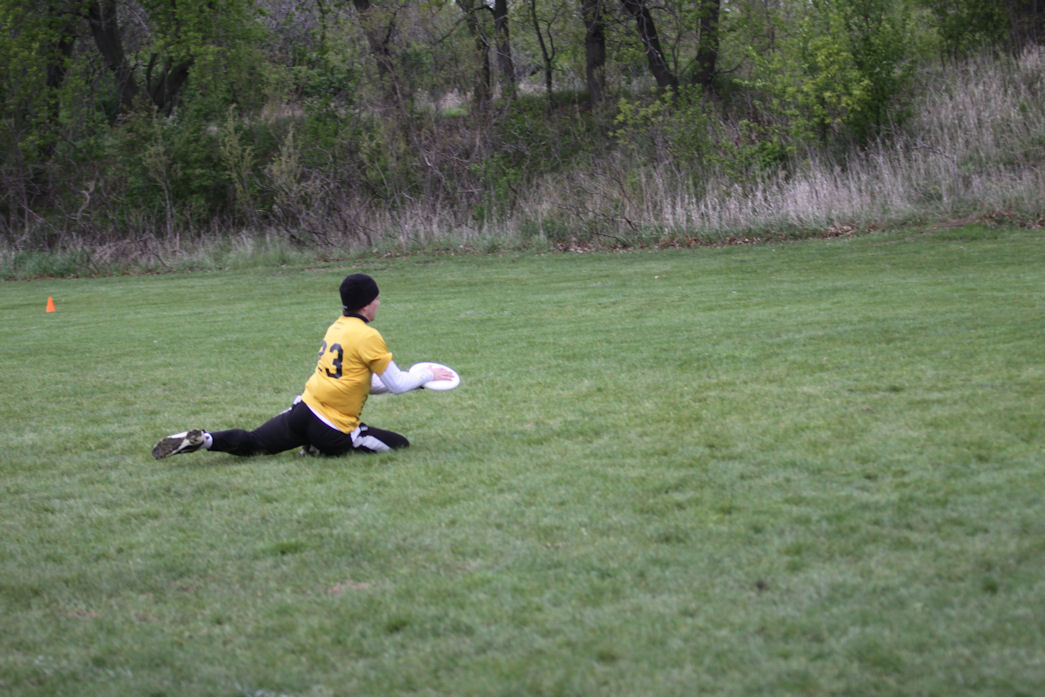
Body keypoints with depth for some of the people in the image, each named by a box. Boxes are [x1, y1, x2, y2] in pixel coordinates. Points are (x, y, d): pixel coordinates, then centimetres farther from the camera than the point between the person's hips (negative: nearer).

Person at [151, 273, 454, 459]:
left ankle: (203, 439, -14)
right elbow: (398, 384, -5)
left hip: (303, 411, 7)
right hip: (334, 429, -7)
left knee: (251, 443, 16)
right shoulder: (368, 337, -10)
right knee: (401, 444, 4)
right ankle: (323, 450, -8)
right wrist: (426, 373, 14)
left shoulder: (336, 327, 15)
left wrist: (412, 378, 24)